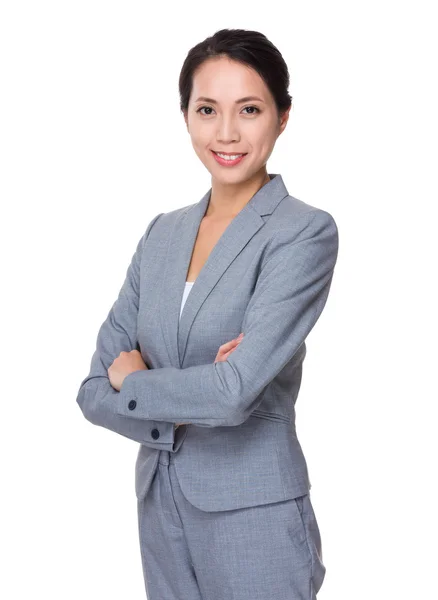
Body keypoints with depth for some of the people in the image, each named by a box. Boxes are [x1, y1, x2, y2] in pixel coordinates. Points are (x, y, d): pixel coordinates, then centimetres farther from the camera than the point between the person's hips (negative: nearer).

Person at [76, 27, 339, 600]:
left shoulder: (306, 232, -13)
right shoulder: (163, 232, 5)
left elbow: (236, 392, -23)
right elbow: (94, 390, 1)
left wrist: (133, 382, -7)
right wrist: (183, 414, -16)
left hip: (253, 516, -5)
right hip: (159, 505, 5)